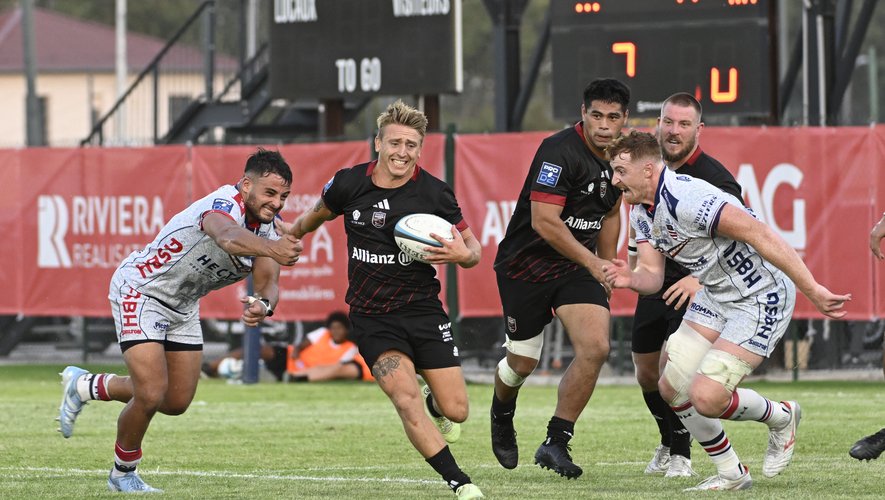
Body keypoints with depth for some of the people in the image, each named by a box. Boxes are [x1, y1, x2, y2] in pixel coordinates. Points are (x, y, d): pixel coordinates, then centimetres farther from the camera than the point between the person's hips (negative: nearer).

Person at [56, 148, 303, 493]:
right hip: (140, 292, -9)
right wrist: (270, 249, -78)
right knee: (150, 396, -16)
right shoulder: (224, 205, -33)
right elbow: (227, 237, -58)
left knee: (177, 402, 12)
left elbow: (267, 283, -18)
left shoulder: (271, 228, -8)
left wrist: (263, 304, -43)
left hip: (182, 307, 9)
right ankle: (124, 475, 12)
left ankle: (86, 385, 34)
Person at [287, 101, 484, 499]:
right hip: (371, 315, -1)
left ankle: (434, 403, 38)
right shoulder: (348, 185, -6)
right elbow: (316, 216, 17)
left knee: (456, 410, -1)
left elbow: (473, 249, 2)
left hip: (422, 308, 1)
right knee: (405, 398, -23)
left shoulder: (435, 193, -9)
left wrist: (461, 254, -21)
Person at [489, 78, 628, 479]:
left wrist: (606, 272, 20)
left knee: (595, 348, -16)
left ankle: (555, 444, -6)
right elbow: (544, 222, -28)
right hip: (526, 264, -5)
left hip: (578, 266, 5)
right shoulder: (559, 152, -23)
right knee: (523, 363, 5)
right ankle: (502, 414, 42)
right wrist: (592, 263, -23)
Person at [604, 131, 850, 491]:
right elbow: (652, 274, 4)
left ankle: (780, 417, 14)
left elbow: (760, 235, -31)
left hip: (762, 298, -10)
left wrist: (813, 291, -33)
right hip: (717, 295, 10)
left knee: (705, 398, -16)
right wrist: (630, 279, -22)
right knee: (672, 388, 4)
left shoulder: (686, 199, -28)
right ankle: (731, 474, 20)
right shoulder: (641, 212, 3)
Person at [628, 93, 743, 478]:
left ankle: (681, 453, -3)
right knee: (646, 371, 13)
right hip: (655, 284, 7)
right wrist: (632, 266, 22)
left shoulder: (714, 179, -18)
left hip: (695, 285, -7)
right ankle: (668, 442, 39)